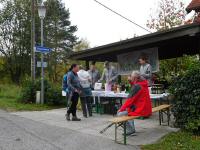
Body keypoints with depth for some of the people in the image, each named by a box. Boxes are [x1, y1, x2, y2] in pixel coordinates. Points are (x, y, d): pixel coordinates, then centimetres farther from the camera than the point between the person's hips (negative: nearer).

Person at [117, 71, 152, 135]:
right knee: (127, 109, 28)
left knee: (120, 114, -7)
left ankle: (130, 130, 6)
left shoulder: (136, 86, -17)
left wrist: (121, 109, -7)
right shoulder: (143, 84, 9)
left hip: (141, 110, -10)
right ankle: (132, 128, 28)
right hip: (146, 108, 10)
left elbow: (130, 99, -17)